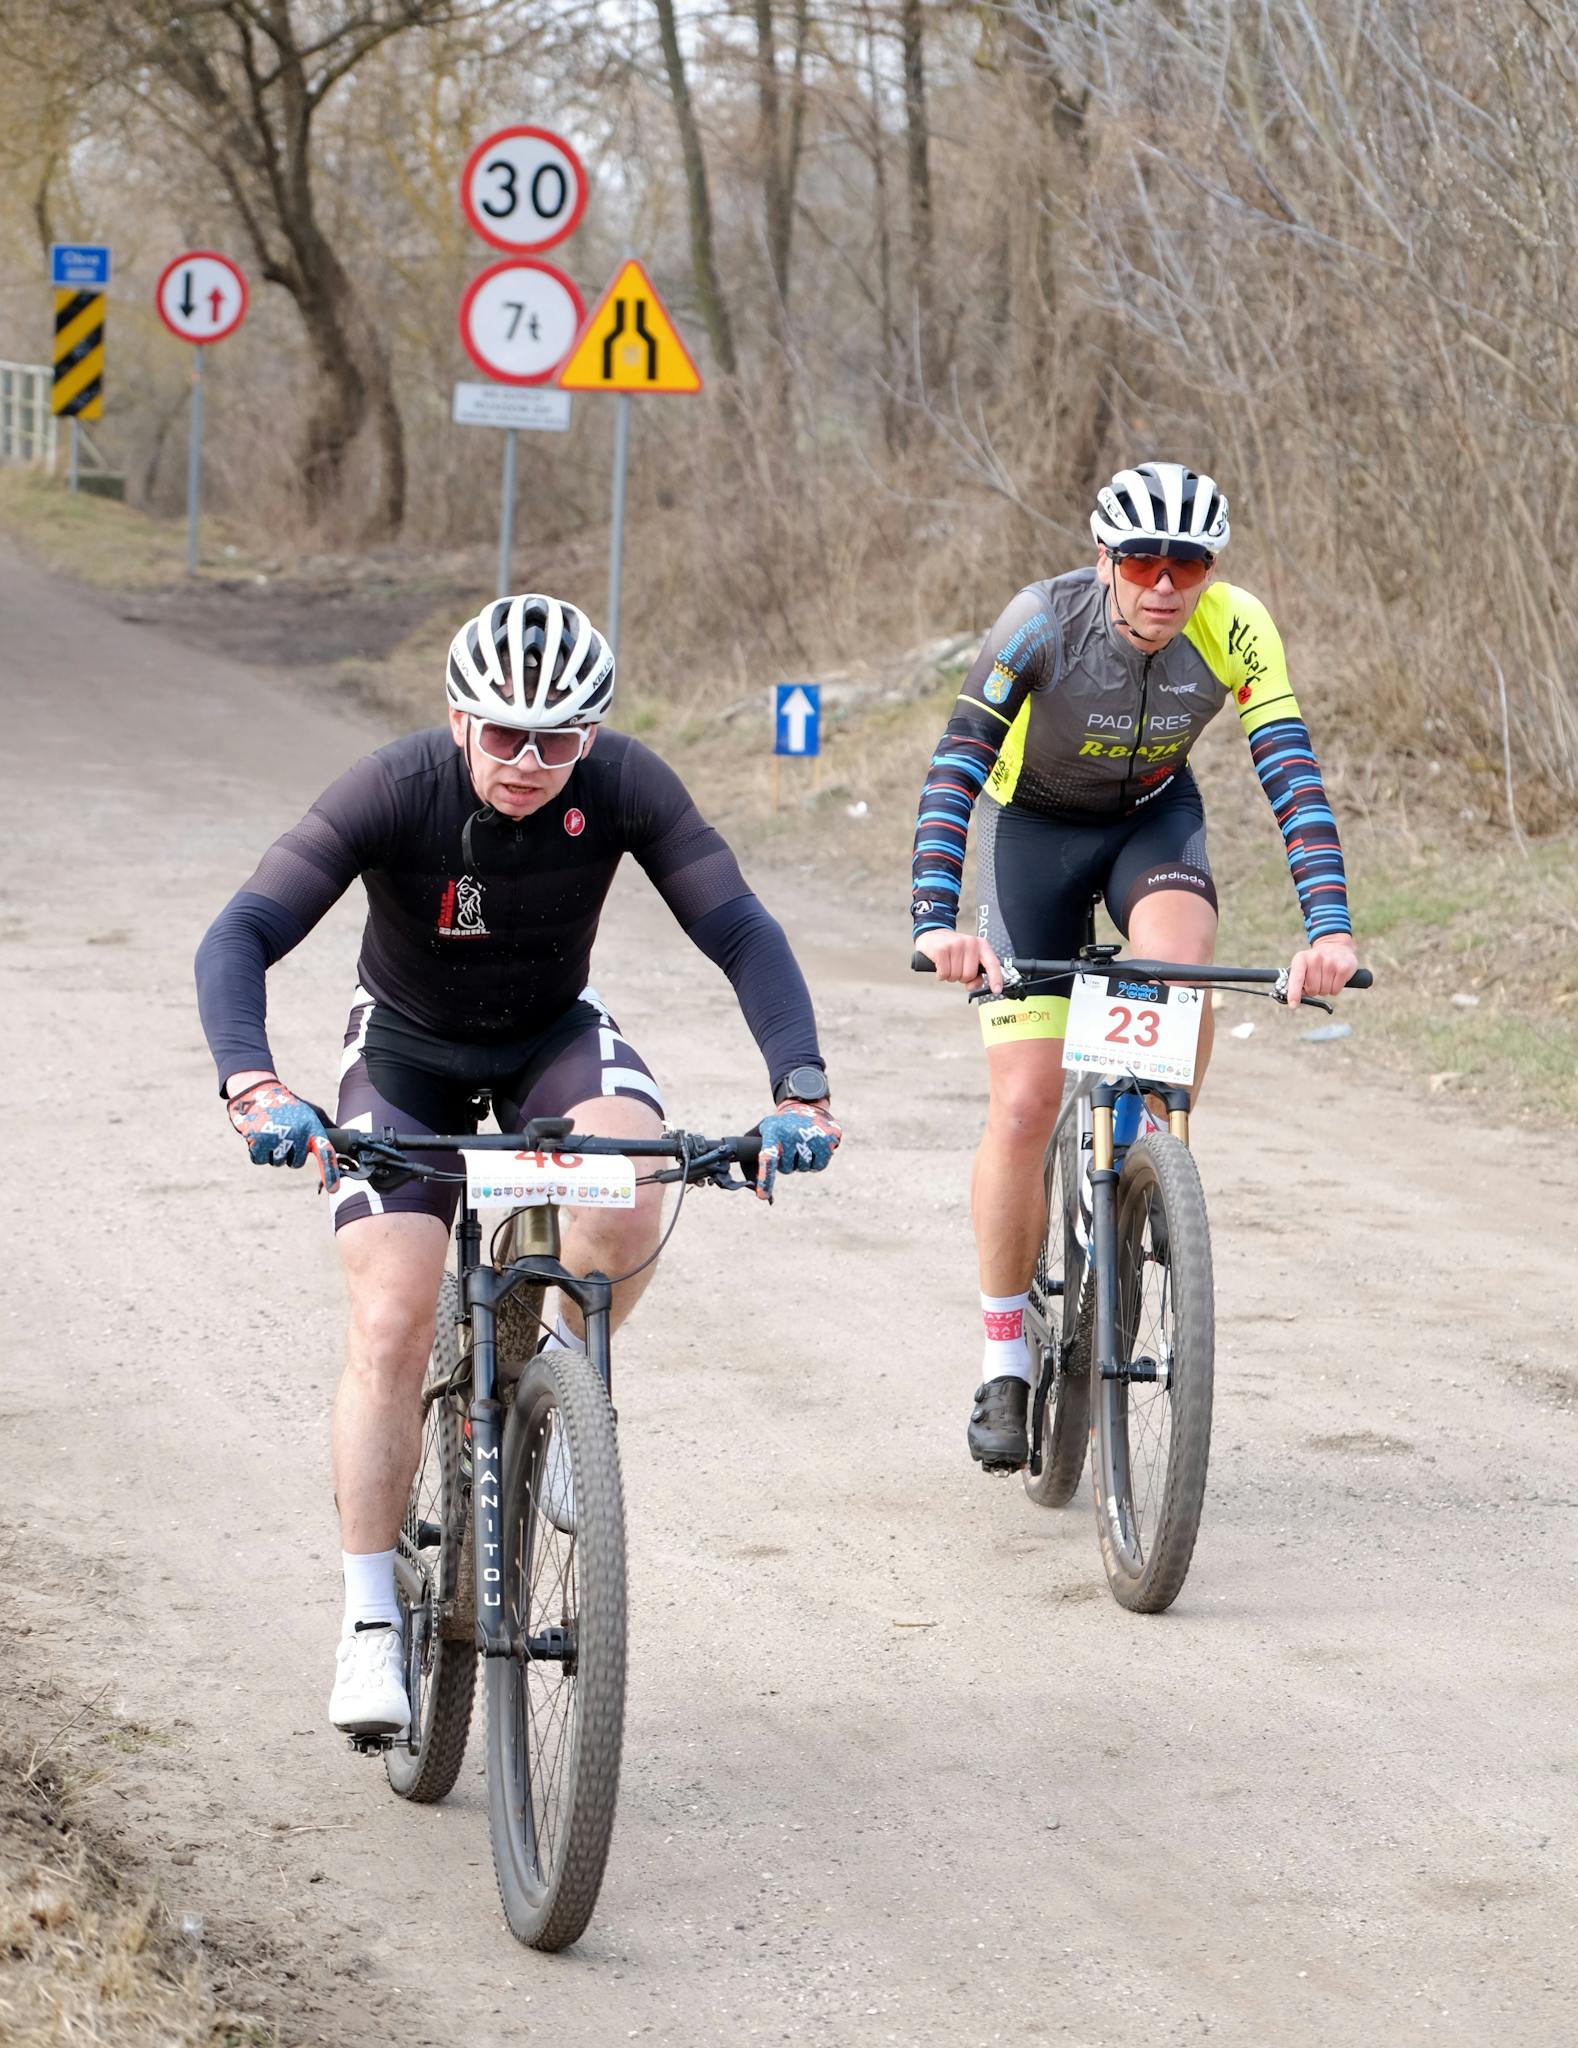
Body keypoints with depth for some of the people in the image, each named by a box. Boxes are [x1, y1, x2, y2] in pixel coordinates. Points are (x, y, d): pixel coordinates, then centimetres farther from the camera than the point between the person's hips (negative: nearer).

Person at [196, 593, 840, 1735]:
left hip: (554, 1037, 1)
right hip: (407, 1053, -1)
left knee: (632, 1184, -32)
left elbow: (742, 933, -24)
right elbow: (241, 936, -35)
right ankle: (372, 1623, -6)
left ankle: (559, 1364, -2)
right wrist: (255, 1089, -52)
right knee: (392, 1323, -15)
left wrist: (802, 1090, -39)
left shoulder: (624, 786, -24)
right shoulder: (395, 791, -29)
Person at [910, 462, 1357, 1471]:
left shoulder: (1235, 631, -25)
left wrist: (1329, 928, -44)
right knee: (1025, 1103, -10)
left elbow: (1294, 776, -30)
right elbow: (954, 772, -34)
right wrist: (937, 922, -47)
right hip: (1033, 825, -1)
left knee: (1180, 964, -34)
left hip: (1154, 818, 2)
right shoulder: (1044, 623, -30)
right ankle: (1006, 1367, 4)